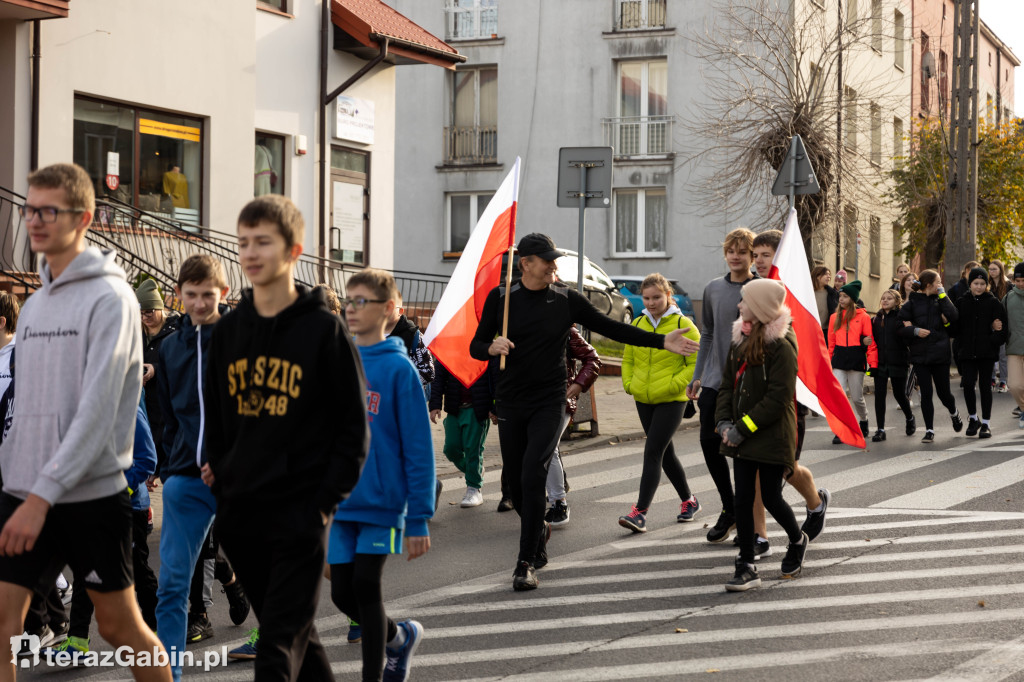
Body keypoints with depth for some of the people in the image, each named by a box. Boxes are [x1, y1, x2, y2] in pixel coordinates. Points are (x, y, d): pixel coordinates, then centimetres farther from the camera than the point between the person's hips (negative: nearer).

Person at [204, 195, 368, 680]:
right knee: (294, 632, 15)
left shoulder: (323, 328, -6)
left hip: (301, 512, -5)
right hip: (239, 512, 5)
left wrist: (326, 499, -11)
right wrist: (220, 476, 7)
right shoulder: (228, 331, 9)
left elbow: (353, 423, -4)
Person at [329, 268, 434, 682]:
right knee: (343, 594, 8)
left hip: (381, 501, -5)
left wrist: (419, 518, -11)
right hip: (339, 501, 5)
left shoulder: (399, 368, -9)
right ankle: (400, 637, 35)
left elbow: (418, 447, -9)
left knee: (365, 587, -4)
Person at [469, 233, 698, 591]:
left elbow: (611, 328, 6)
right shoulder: (501, 297, 0)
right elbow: (475, 346, 4)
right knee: (515, 481, 7)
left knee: (533, 476, -16)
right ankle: (539, 532, 38)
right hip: (510, 402, 2)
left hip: (548, 402, -2)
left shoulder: (566, 299, 1)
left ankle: (526, 563, -10)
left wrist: (661, 341, 1)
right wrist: (492, 347, -20)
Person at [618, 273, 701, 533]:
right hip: (644, 400, 6)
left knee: (652, 453, -14)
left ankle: (640, 512, -17)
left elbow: (697, 363, -7)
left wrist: (675, 385, -15)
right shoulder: (637, 325, 8)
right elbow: (628, 359, 18)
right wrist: (629, 383, 3)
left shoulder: (682, 325, -7)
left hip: (671, 401, -6)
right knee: (665, 453, 15)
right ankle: (688, 501, 32)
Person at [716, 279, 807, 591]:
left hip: (773, 437, -7)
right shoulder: (739, 341, 8)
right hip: (742, 437, 7)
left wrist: (743, 427, -18)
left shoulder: (781, 347, -15)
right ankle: (746, 568, 8)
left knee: (771, 498, 2)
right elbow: (727, 384, 12)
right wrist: (724, 421, -3)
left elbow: (777, 399, -18)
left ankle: (797, 540, 32)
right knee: (743, 499, 3)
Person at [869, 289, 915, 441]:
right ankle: (880, 429, 2)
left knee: (899, 393, 9)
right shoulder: (876, 319, 10)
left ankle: (910, 418, 38)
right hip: (880, 362, 4)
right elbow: (873, 338, 13)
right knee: (879, 394, -3)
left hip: (897, 362, -3)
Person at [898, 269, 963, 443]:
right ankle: (929, 431, 6)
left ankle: (954, 413, 39)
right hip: (920, 355, 0)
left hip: (940, 354, 1)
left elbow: (953, 316, -12)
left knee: (943, 393, 6)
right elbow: (900, 326, 2)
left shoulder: (940, 300, 5)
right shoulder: (912, 303, 3)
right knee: (926, 394, -3)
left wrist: (942, 296, -10)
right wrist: (915, 331, -16)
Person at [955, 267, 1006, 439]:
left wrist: (995, 340, -14)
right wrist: (959, 347, -3)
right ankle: (973, 418, 16)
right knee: (968, 385, -6)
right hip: (967, 353, 1)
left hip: (987, 353, -1)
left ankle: (985, 424, 10)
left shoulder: (993, 302, 1)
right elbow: (956, 326, 8)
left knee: (985, 386, 2)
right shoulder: (962, 302, 6)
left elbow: (1003, 326, -1)